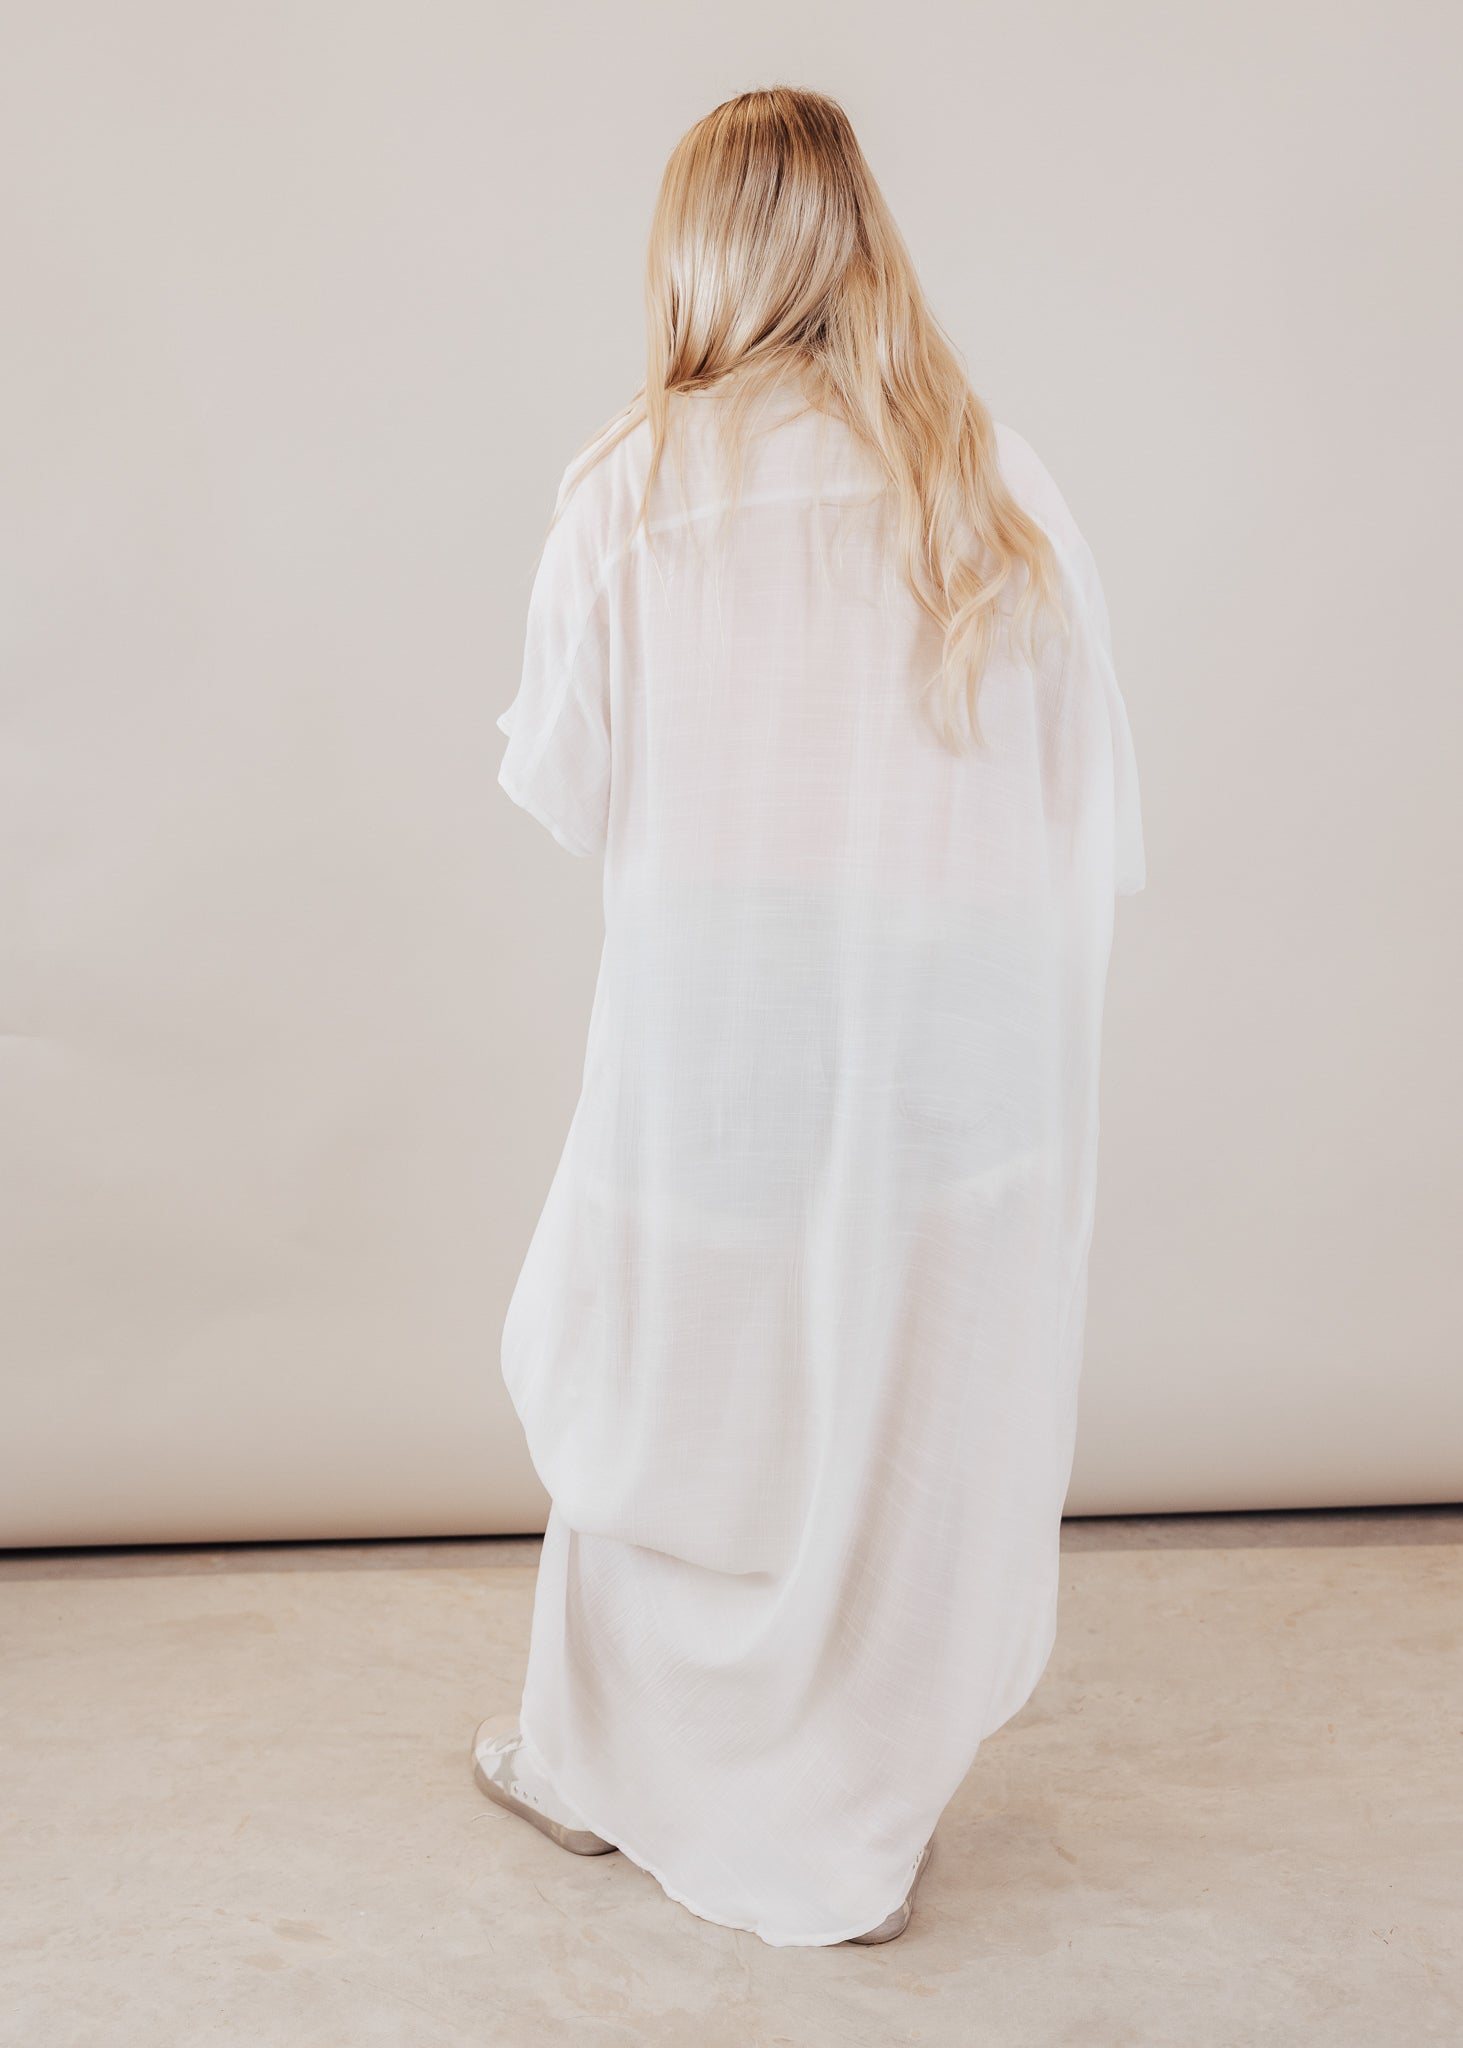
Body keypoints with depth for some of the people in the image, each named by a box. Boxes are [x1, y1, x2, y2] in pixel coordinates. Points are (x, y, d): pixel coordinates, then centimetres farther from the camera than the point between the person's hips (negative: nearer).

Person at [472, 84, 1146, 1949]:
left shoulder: (634, 484, -6)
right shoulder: (997, 483, -1)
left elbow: (566, 785, 0)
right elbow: (1102, 812, 0)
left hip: (711, 1024, -1)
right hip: (963, 1045, 2)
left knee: (667, 1388, 17)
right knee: (921, 1421, 15)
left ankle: (599, 1761, 37)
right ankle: (854, 1839, 30)